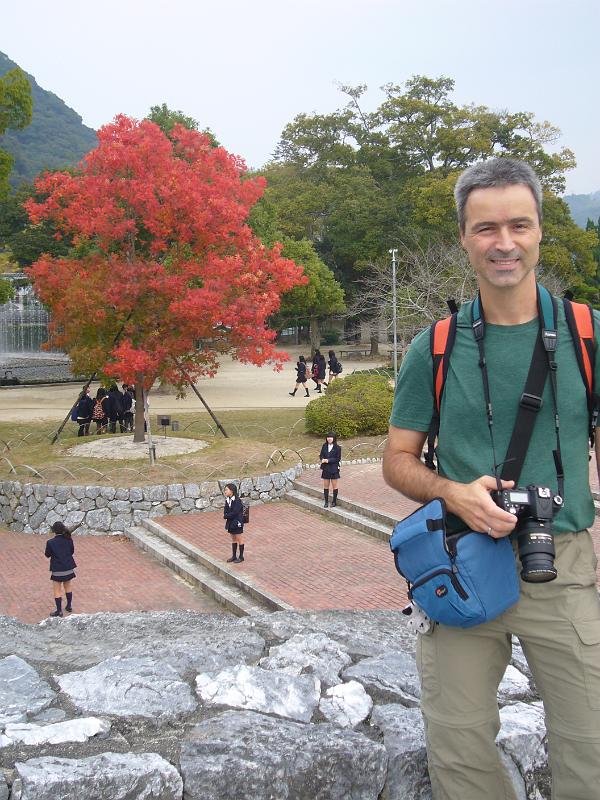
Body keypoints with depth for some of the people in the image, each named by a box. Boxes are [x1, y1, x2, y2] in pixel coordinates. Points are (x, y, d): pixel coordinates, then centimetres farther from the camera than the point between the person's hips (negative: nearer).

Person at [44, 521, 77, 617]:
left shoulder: (51, 542, -18)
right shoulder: (69, 540, -7)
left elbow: (47, 555, -5)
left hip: (57, 569, -4)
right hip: (69, 568, 4)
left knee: (57, 590, 9)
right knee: (67, 587, 23)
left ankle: (59, 611, 12)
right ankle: (69, 606, 35)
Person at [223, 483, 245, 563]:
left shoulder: (237, 501, -20)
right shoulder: (228, 500, 4)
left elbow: (234, 513, -23)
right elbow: (225, 511, 4)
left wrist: (226, 516, -13)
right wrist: (226, 515, -17)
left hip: (237, 523, -7)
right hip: (231, 522, 8)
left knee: (239, 539, 4)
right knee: (233, 539, 16)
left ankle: (241, 556, 14)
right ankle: (234, 556, 25)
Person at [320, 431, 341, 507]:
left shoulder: (337, 447, -8)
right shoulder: (324, 446, 5)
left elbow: (338, 458, -10)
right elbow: (321, 455, 8)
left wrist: (328, 460, -18)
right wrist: (322, 459, -15)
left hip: (334, 469, -4)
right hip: (326, 469, 4)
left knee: (334, 485, 6)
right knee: (326, 486, 7)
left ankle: (334, 501, 18)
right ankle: (326, 502, 14)